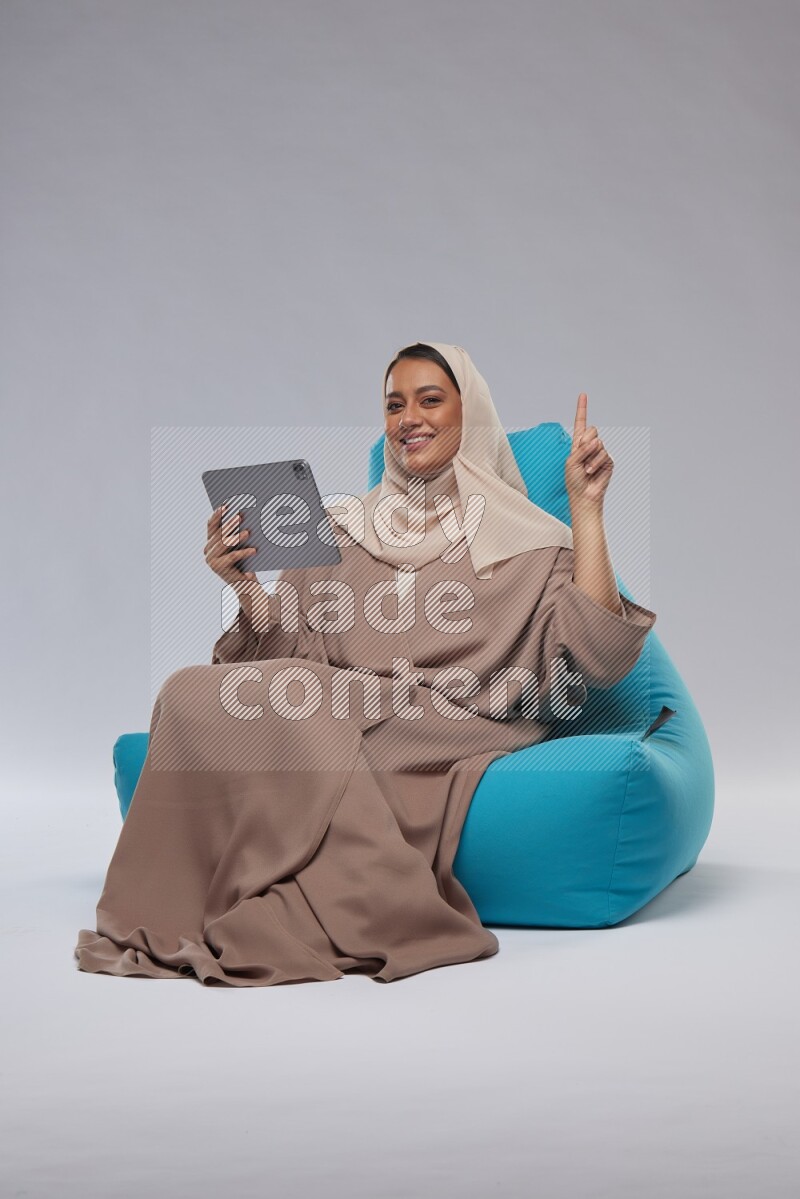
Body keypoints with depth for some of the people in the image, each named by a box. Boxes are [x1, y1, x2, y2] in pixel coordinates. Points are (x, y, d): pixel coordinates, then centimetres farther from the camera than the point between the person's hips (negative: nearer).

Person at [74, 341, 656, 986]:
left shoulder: (529, 542, 11)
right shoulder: (342, 530, 21)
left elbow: (593, 659, -5)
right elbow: (297, 657, 13)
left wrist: (586, 509, -5)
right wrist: (248, 587, -5)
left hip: (448, 742, -4)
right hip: (329, 717, 4)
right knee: (198, 693, -25)